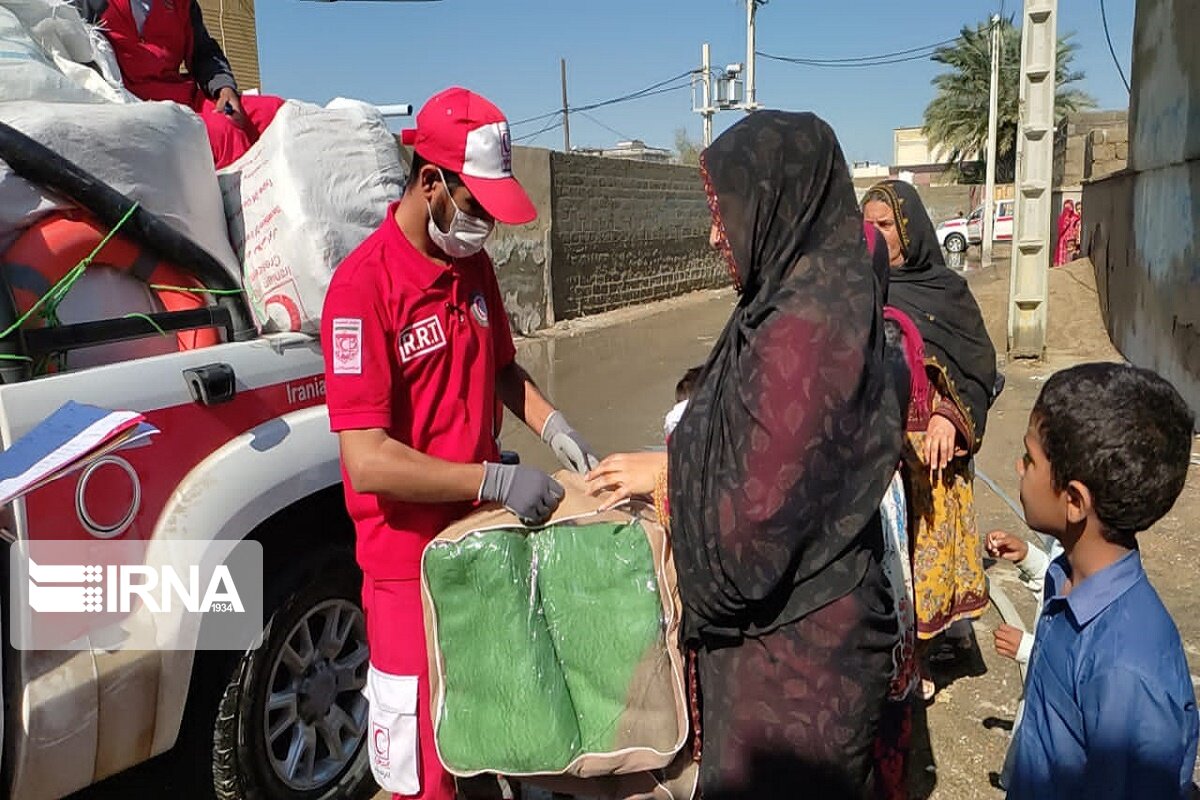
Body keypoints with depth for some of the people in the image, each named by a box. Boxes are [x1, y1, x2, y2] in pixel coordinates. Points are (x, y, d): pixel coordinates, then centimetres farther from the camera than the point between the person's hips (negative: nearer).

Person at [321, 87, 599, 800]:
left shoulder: (475, 265, 3)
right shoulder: (363, 286, -20)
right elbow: (367, 462, -24)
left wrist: (551, 424, 0)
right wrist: (494, 481, -25)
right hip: (412, 556, -6)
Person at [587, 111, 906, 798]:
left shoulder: (801, 329, -26)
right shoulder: (823, 297, 3)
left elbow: (755, 509, -25)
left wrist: (665, 473, -8)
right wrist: (671, 465, 6)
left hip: (791, 643, -9)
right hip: (801, 617, 9)